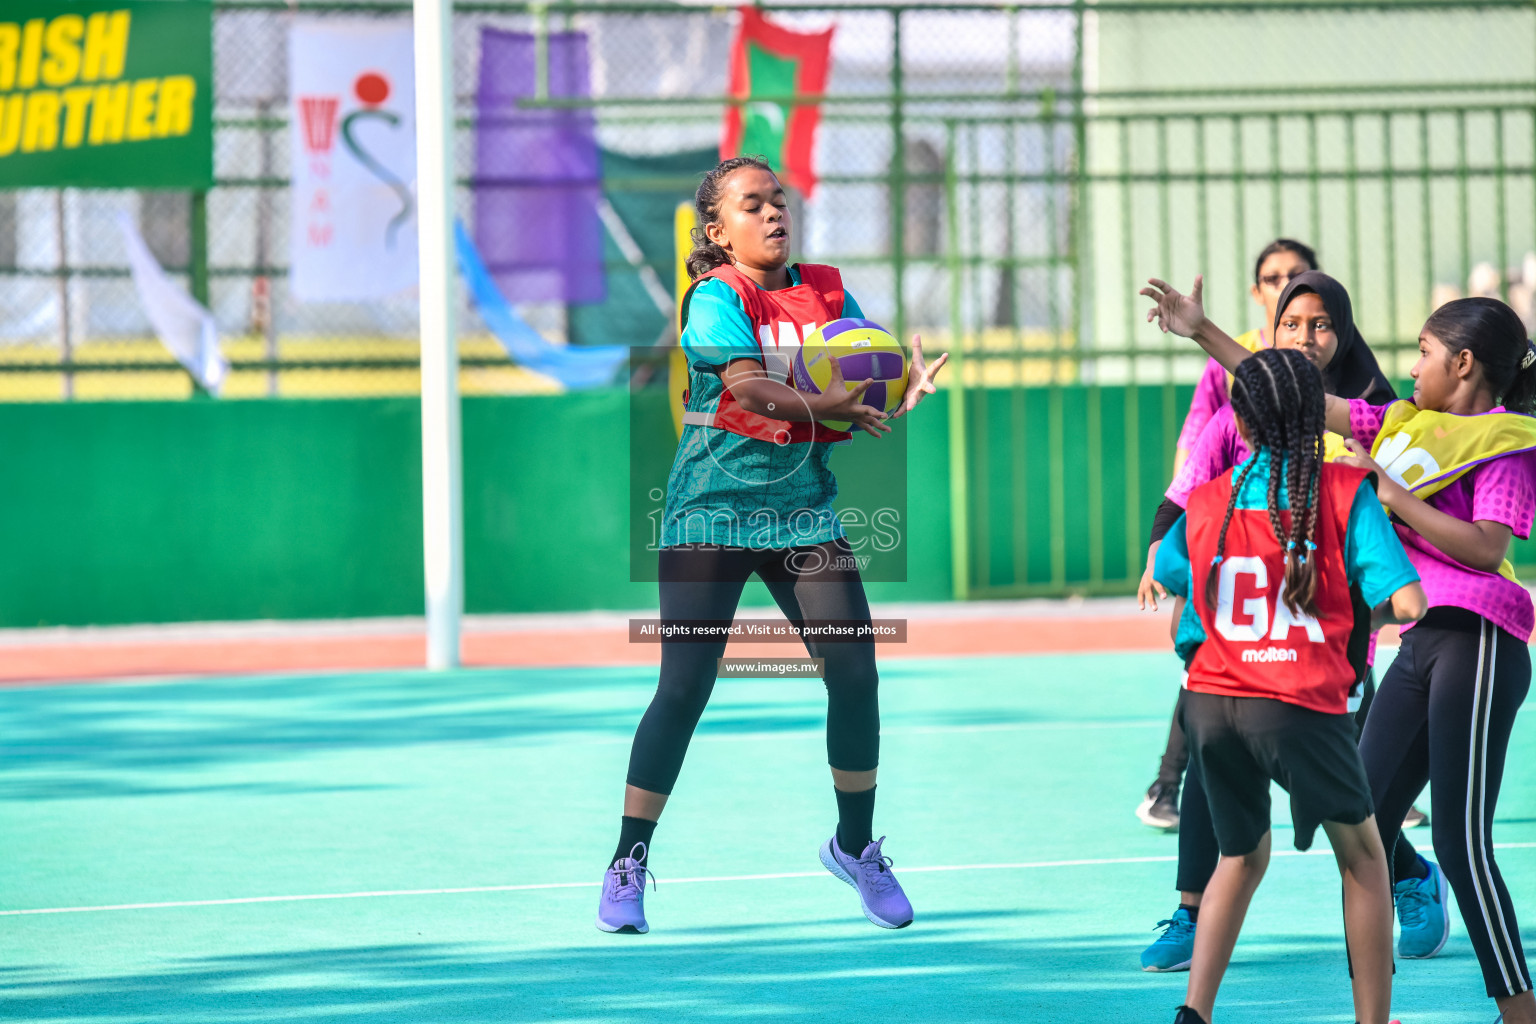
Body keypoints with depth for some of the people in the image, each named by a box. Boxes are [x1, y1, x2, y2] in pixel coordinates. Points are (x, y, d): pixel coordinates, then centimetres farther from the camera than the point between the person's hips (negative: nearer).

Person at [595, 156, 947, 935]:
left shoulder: (826, 290, 9)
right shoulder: (715, 297, -8)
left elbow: (867, 377, 2)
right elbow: (748, 386, -22)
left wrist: (905, 389, -21)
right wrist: (825, 407, -36)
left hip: (804, 510, 5)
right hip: (713, 509, -4)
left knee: (855, 673, -4)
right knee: (684, 688, -8)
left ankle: (855, 844, 18)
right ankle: (628, 864, 3)